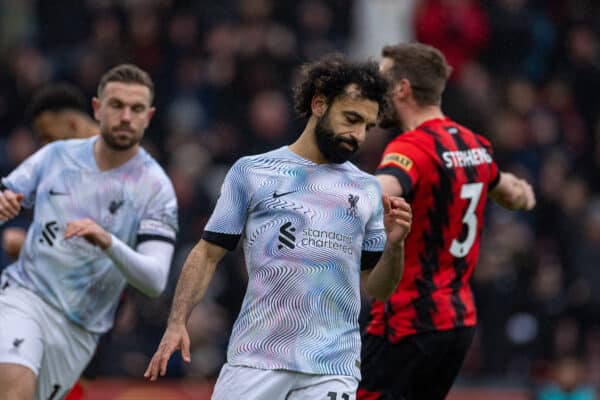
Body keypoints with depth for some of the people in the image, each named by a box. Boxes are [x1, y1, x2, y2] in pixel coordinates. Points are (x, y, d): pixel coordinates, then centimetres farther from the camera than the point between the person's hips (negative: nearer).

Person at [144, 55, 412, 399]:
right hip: (255, 359, -1)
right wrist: (177, 323, -6)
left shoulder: (368, 189, 14)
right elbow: (208, 254, 6)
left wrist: (394, 244, -5)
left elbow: (379, 289, 14)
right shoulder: (251, 172, 7)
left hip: (332, 369, 2)